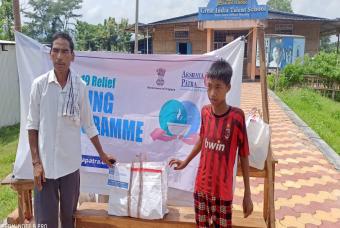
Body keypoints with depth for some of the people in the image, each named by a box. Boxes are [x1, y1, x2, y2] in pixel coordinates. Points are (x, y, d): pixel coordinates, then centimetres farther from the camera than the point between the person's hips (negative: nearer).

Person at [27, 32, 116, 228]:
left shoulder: (80, 87, -3)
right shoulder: (39, 84, -6)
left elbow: (88, 125, 5)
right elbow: (33, 125, -1)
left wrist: (102, 155, 10)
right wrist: (36, 162, -5)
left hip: (70, 163, 1)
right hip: (45, 163, -1)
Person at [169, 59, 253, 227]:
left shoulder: (237, 117, -17)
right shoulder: (204, 112, -4)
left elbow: (244, 157, -10)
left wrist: (247, 194, -6)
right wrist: (186, 162, 26)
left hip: (223, 191, -4)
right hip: (201, 187, 4)